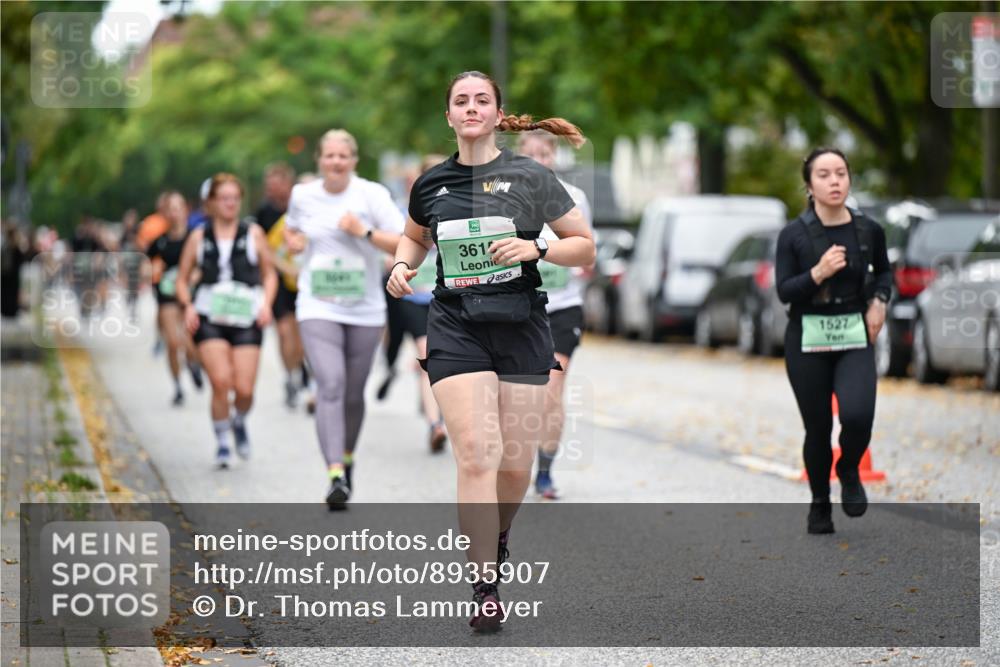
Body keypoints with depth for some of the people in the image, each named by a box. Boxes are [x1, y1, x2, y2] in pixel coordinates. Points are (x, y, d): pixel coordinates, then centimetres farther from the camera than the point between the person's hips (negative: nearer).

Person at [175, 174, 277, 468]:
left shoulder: (253, 234, 9)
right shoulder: (199, 237, 9)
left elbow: (269, 273, 15)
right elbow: (182, 279, 14)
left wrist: (266, 303, -2)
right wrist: (188, 306, -4)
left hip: (246, 318, 0)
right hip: (209, 319, 0)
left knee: (244, 389, -7)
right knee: (221, 382, -16)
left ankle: (239, 421, 28)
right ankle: (221, 442, 3)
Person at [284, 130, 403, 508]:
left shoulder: (372, 195, -5)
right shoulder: (302, 196, 4)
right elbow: (292, 227, 27)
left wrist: (365, 232, -21)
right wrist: (292, 241, 4)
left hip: (365, 310, 0)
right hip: (317, 308, 0)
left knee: (353, 394, 11)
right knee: (330, 385, -19)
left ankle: (347, 458, 38)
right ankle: (336, 475, -27)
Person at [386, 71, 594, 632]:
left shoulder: (530, 176, -1)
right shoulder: (431, 185, 7)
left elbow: (585, 247, 3)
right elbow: (416, 236, 28)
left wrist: (535, 248, -14)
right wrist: (403, 265, 6)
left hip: (520, 327, 0)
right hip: (456, 327, 0)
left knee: (516, 465, 4)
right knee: (477, 454, -15)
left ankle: (498, 537, 38)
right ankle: (486, 588, -11)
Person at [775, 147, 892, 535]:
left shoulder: (868, 230, -2)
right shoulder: (794, 235, -8)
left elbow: (884, 270, 18)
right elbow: (784, 292, -9)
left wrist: (879, 301, 0)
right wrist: (818, 273, -23)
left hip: (855, 338, 1)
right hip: (807, 340, -1)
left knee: (858, 415, -21)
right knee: (818, 428, 5)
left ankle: (849, 471, 12)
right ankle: (819, 505, 30)